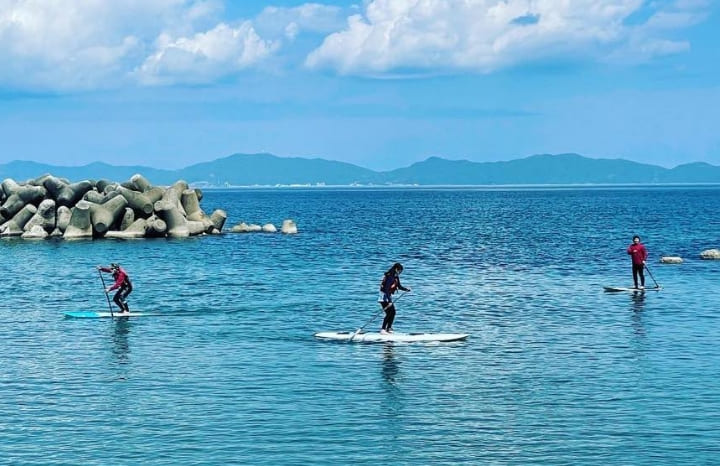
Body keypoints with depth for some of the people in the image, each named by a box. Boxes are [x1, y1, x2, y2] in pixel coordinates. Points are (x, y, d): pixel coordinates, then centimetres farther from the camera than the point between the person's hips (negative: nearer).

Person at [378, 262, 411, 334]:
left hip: (389, 296, 9)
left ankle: (389, 328, 16)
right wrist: (389, 301, -33)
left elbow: (399, 286, 19)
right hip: (384, 296, -9)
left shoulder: (396, 277, 5)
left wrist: (406, 289, 2)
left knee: (393, 313, 8)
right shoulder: (390, 277, -23)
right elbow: (386, 289, -29)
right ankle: (383, 329, -10)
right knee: (389, 313, -13)